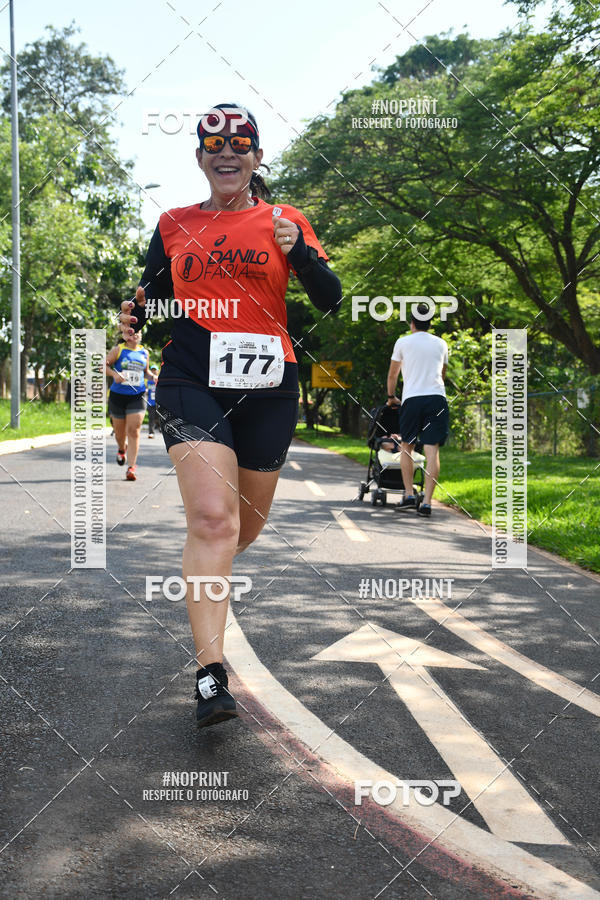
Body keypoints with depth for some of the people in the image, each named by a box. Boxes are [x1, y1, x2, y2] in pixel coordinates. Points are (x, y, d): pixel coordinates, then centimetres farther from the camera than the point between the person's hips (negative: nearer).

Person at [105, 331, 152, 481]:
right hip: (118, 395, -1)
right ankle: (122, 449, 47)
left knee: (134, 431, -11)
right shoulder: (118, 350, 1)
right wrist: (114, 374, -18)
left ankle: (132, 467, -8)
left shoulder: (144, 352, 10)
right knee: (119, 431, 11)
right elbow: (104, 365, 0)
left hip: (137, 397, 1)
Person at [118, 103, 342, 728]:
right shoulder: (174, 226, 11)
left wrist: (299, 250, -18)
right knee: (213, 518, -19)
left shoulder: (283, 221, 8)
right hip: (191, 383, -1)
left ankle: (204, 575, 49)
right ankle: (211, 677, -19)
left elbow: (331, 302, 0)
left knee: (247, 524, 12)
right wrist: (138, 317, -7)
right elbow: (154, 299, 16)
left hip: (267, 389, 2)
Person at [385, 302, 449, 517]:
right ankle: (427, 502, -10)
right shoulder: (441, 344, 16)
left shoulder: (403, 342, 8)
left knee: (407, 447, 14)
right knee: (432, 451, -4)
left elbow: (392, 375, 16)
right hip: (437, 397, 1)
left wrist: (391, 397, 31)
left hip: (412, 399, -1)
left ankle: (409, 494, 7)